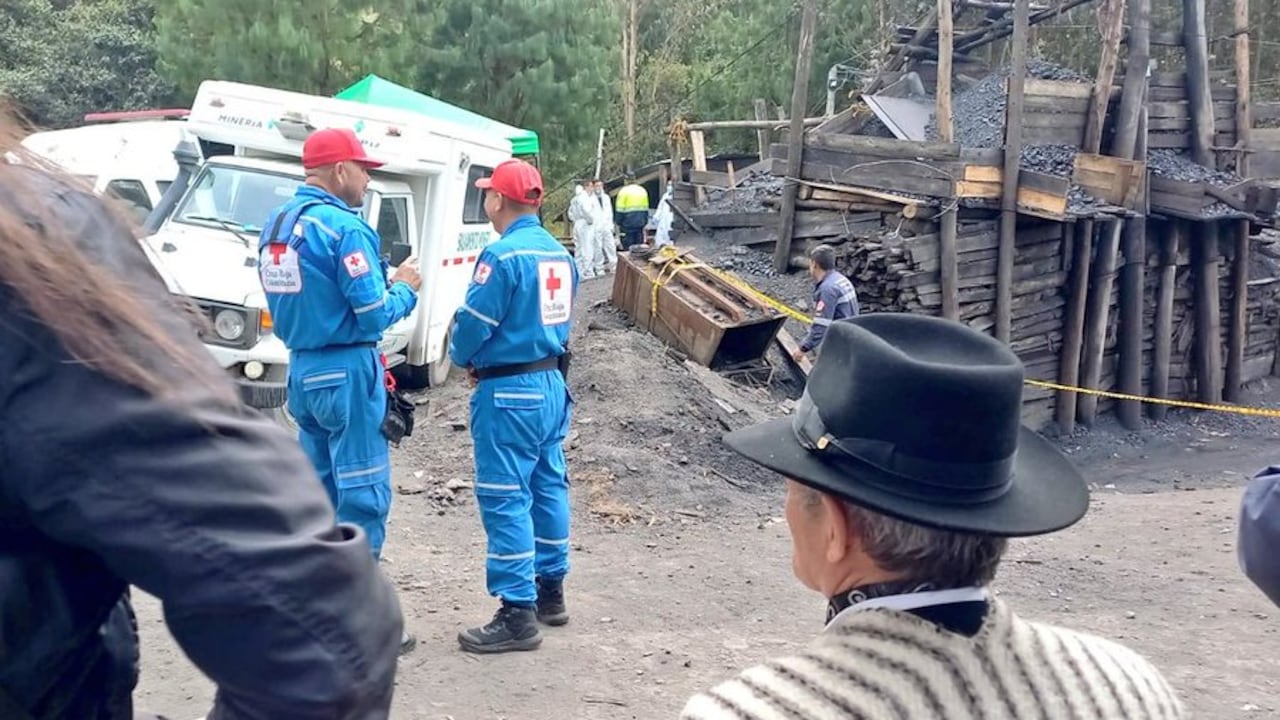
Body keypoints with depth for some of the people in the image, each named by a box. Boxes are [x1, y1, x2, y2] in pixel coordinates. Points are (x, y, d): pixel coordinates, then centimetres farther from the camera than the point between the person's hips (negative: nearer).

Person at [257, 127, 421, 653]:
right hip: (347, 372, -9)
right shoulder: (344, 227, -18)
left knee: (318, 487, 18)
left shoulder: (277, 224, 9)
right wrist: (404, 288, 1)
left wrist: (379, 283, 15)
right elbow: (374, 315, -18)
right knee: (362, 492, -2)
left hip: (303, 368, 9)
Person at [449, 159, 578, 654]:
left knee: (505, 498, -5)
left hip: (511, 392, -9)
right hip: (552, 384, 9)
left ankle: (517, 614, -4)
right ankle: (550, 592, 26)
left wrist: (462, 358, 6)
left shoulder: (503, 254, -18)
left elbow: (472, 322, -16)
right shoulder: (558, 253, 9)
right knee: (548, 486, 15)